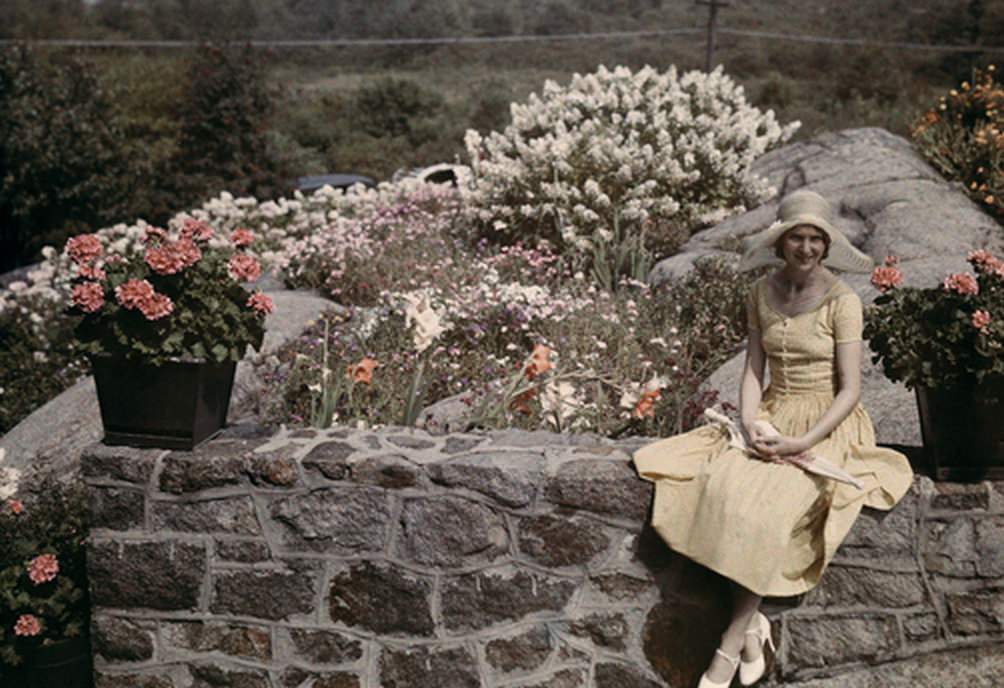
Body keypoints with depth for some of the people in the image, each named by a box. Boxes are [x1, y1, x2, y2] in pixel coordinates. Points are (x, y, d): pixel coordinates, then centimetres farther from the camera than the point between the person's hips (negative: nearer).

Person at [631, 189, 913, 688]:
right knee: (724, 488, -25)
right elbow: (753, 369, 7)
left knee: (768, 504, -28)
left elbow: (850, 390, -10)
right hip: (772, 417, 4)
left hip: (826, 427, -4)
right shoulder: (761, 295, 6)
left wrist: (803, 442, -20)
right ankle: (752, 625, -17)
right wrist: (751, 424, -12)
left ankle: (730, 647, -17)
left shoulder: (842, 302, -8)